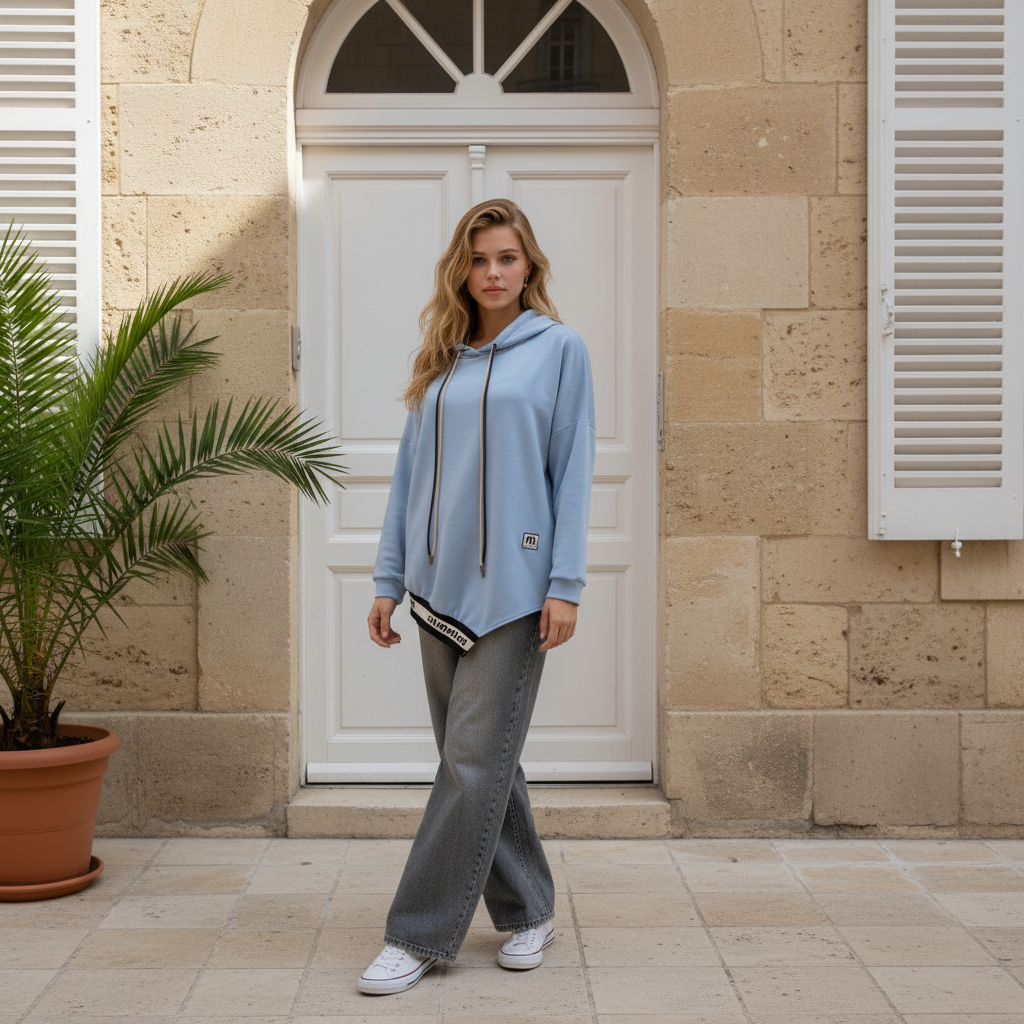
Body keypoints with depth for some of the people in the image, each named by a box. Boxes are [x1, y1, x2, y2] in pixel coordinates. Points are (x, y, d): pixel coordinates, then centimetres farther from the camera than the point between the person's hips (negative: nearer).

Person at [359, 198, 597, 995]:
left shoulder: (560, 348, 1)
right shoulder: (439, 360, 14)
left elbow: (573, 470, -3)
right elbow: (412, 472, 14)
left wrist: (566, 585, -10)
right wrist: (390, 581, 10)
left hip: (513, 585, -5)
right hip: (441, 583, 5)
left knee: (474, 760, -5)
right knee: (481, 757, 10)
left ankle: (420, 935, 3)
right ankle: (528, 911, 25)